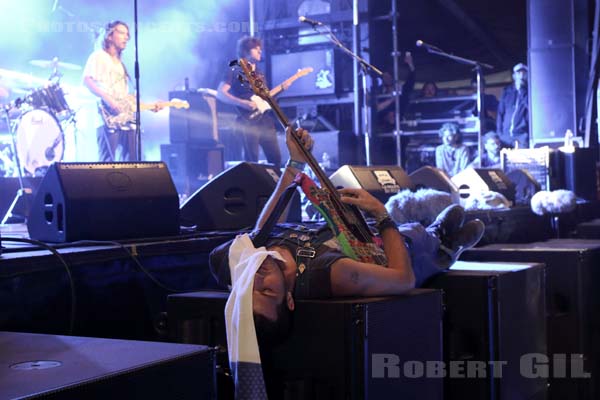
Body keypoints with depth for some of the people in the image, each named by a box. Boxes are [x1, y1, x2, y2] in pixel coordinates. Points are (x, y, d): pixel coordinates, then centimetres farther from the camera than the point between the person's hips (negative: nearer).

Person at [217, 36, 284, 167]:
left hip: (265, 119, 7)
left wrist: (280, 89, 6)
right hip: (248, 121, -7)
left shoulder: (259, 74, 21)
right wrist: (243, 103, -22)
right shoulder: (235, 71, -2)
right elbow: (220, 94, -11)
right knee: (252, 160, -9)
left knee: (275, 157, 5)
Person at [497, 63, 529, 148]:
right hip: (506, 135, 2)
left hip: (522, 135, -2)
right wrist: (499, 132, 5)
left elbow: (530, 107, -8)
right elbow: (500, 112, 13)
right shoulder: (507, 91, 15)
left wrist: (522, 91, -6)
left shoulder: (529, 92, 8)